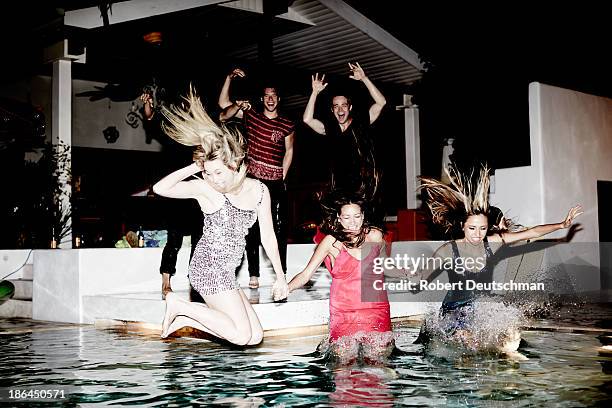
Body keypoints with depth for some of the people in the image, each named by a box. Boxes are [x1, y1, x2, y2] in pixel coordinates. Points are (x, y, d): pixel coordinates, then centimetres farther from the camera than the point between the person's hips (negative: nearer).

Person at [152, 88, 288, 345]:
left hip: (225, 271, 7)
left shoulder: (259, 190, 3)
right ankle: (178, 305, 0)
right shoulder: (205, 188, -11)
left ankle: (185, 319, 9)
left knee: (255, 336, 4)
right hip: (209, 266, -7)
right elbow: (161, 188, -24)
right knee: (242, 336, -13)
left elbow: (268, 237, 10)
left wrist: (280, 276, 11)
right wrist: (195, 167, -19)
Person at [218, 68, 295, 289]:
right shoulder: (250, 115, 6)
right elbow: (223, 104, 4)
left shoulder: (287, 125, 5)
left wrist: (282, 177, 7)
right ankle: (253, 274, 6)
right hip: (253, 180, 1)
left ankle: (281, 272, 0)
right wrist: (229, 78, -5)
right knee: (252, 227, 2)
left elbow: (289, 151, 12)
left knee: (279, 227, -5)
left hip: (276, 182, 0)